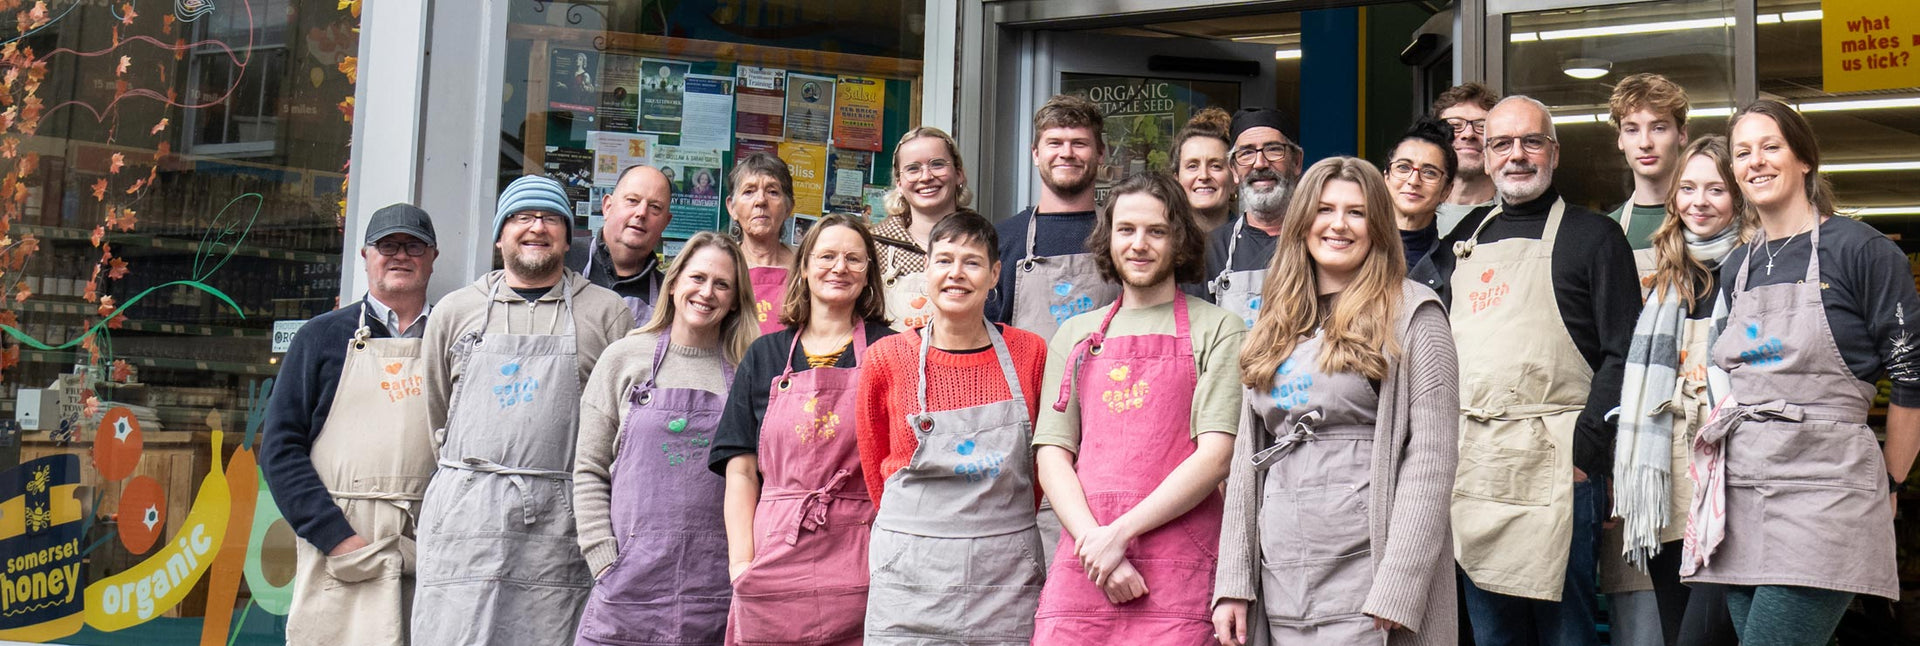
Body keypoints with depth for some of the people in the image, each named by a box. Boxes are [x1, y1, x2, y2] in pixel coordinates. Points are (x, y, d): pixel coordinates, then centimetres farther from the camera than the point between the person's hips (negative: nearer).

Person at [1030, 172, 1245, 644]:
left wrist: (1119, 533, -10)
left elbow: (1216, 457, -5)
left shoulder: (1217, 330, 6)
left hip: (1176, 570, -3)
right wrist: (1094, 539, -7)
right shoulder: (1076, 335, 17)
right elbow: (1051, 455, 9)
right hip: (1081, 565, 3)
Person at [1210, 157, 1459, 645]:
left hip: (1363, 578, -5)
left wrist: (1396, 591, -16)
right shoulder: (1274, 325, 15)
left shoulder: (1412, 314, -2)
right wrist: (1233, 582, 7)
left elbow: (1431, 458, -9)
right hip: (1281, 580, 5)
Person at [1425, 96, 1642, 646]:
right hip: (1470, 465, 5)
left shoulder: (1593, 236, 3)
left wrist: (1586, 449, -14)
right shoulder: (1464, 239, 17)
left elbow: (1622, 354, -5)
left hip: (1554, 465, -5)